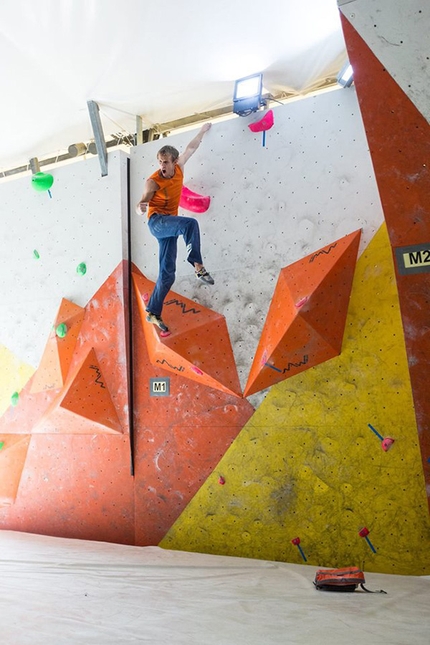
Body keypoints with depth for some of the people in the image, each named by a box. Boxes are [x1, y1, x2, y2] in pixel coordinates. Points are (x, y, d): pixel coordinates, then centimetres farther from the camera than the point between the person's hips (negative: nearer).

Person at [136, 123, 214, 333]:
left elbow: (191, 148, 20)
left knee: (167, 273, 1)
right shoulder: (153, 181, -11)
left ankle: (153, 313, 7)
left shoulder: (178, 168, 5)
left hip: (170, 224, 6)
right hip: (157, 221, -6)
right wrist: (141, 208, -37)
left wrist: (202, 131, 29)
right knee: (190, 224, -36)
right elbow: (141, 204, -13)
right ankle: (198, 267, -31)